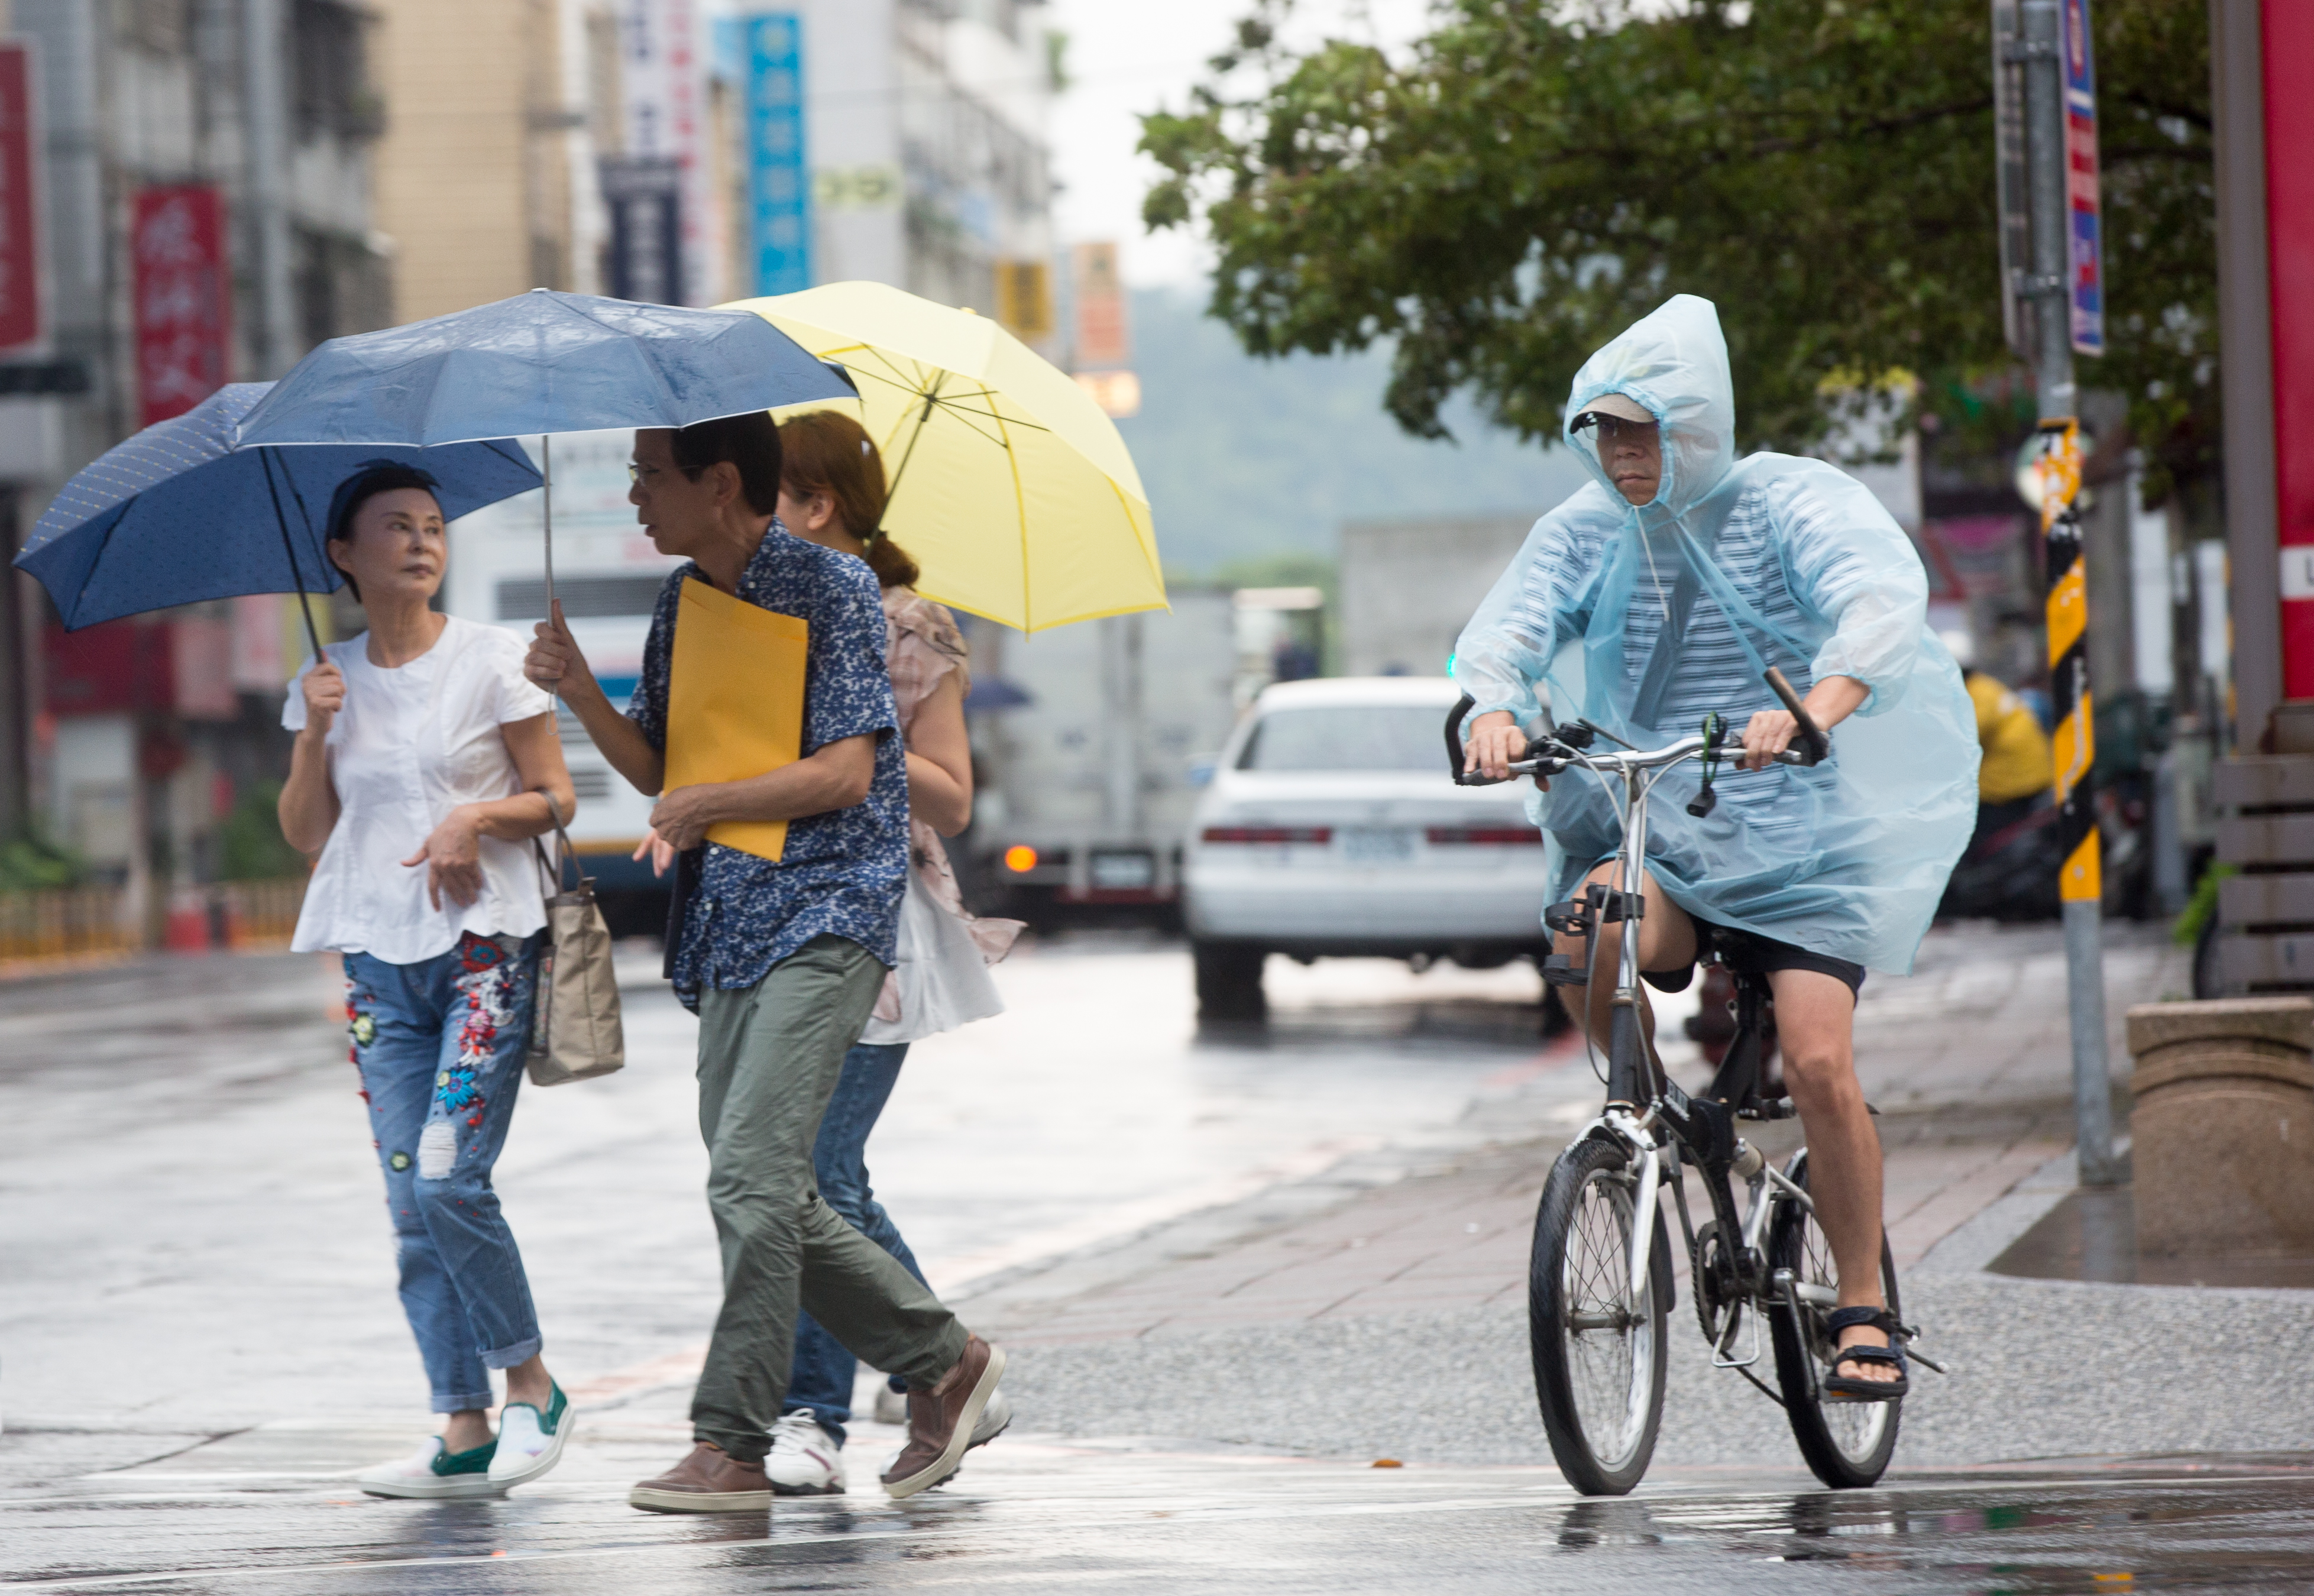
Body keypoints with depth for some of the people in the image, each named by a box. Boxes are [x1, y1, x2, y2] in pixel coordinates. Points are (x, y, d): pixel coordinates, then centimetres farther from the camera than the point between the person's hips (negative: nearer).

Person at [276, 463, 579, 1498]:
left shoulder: (490, 662, 0)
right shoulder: (330, 679, 11)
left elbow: (555, 798, 3)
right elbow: (306, 833, 10)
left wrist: (478, 814, -14)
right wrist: (315, 731, -4)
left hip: (483, 943, -4)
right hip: (380, 955, 4)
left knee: (449, 1179, -16)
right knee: (409, 1205, 0)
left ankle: (530, 1385, 2)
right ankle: (463, 1433, 3)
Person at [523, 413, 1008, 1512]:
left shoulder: (831, 588, -8)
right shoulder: (683, 598, 15)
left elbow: (846, 772, -14)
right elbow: (658, 769, 19)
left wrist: (705, 805, -11)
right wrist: (580, 695, 2)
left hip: (822, 915, -8)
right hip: (727, 923, 8)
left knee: (750, 1177, -16)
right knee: (766, 1199, 7)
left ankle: (732, 1446, -14)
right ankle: (944, 1361, 20)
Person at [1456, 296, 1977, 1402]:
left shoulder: (1791, 502, -9)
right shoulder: (1587, 532, 3)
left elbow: (1885, 597, -26)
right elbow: (1506, 624, -10)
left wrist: (1817, 705, -46)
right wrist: (1493, 706, -35)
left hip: (1795, 830, -3)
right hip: (1647, 822, 3)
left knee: (1818, 1064, -16)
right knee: (1595, 934, -31)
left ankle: (1864, 1313, 1)